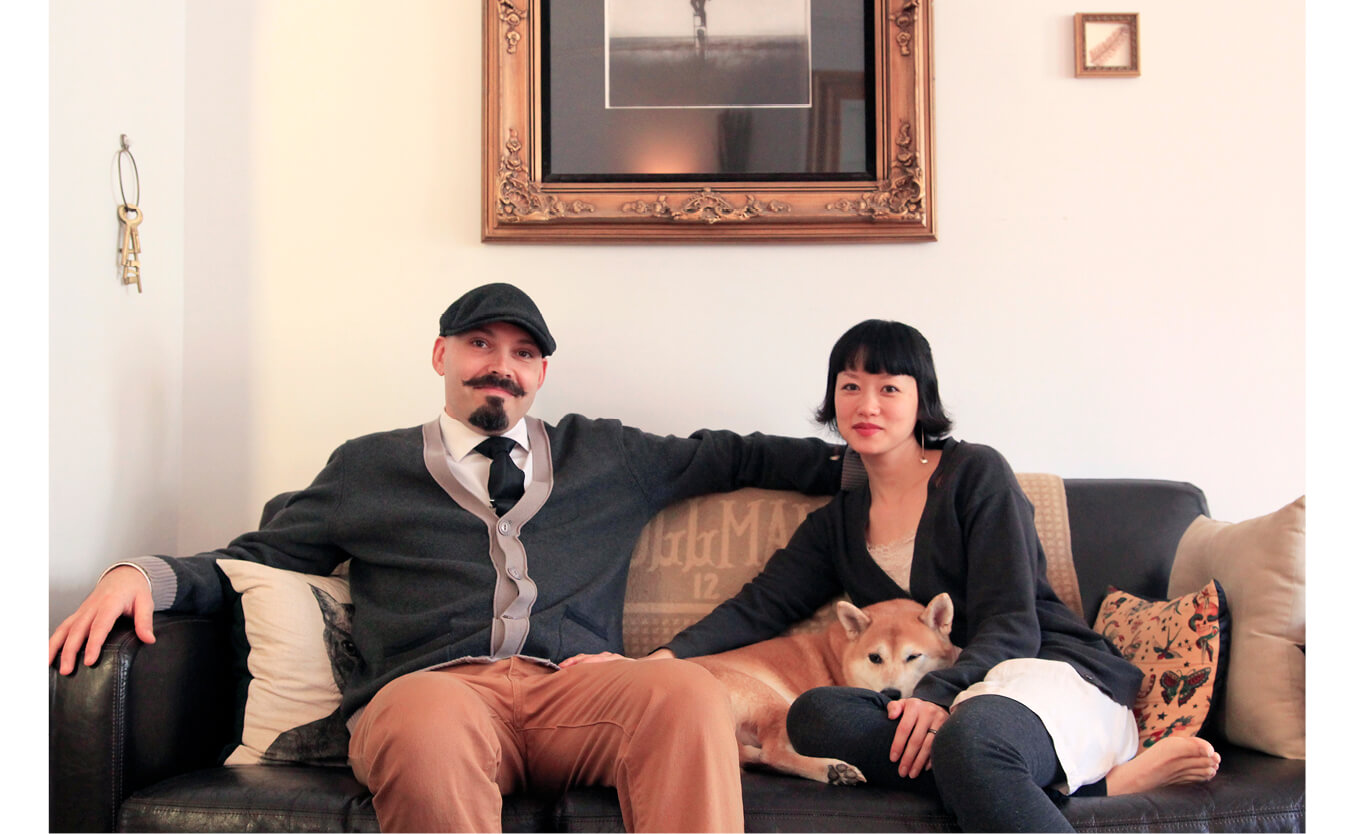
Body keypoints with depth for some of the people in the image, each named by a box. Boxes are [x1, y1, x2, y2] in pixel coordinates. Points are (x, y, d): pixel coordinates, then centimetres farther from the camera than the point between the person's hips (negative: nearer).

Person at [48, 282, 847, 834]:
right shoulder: (369, 467, 24)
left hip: (572, 689, 2)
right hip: (435, 686, -1)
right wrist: (142, 575, 4)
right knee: (425, 719, -41)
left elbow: (735, 455, 33)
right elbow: (256, 557, 22)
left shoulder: (605, 456, 28)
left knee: (692, 690, -34)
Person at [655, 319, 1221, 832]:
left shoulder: (975, 472, 1)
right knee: (814, 714, -27)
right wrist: (665, 658, -10)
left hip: (1058, 673, -6)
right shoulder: (839, 523, 18)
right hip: (953, 701, 6)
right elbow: (760, 605, 7)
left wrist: (938, 694, -24)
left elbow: (1013, 628, -6)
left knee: (969, 739, -41)